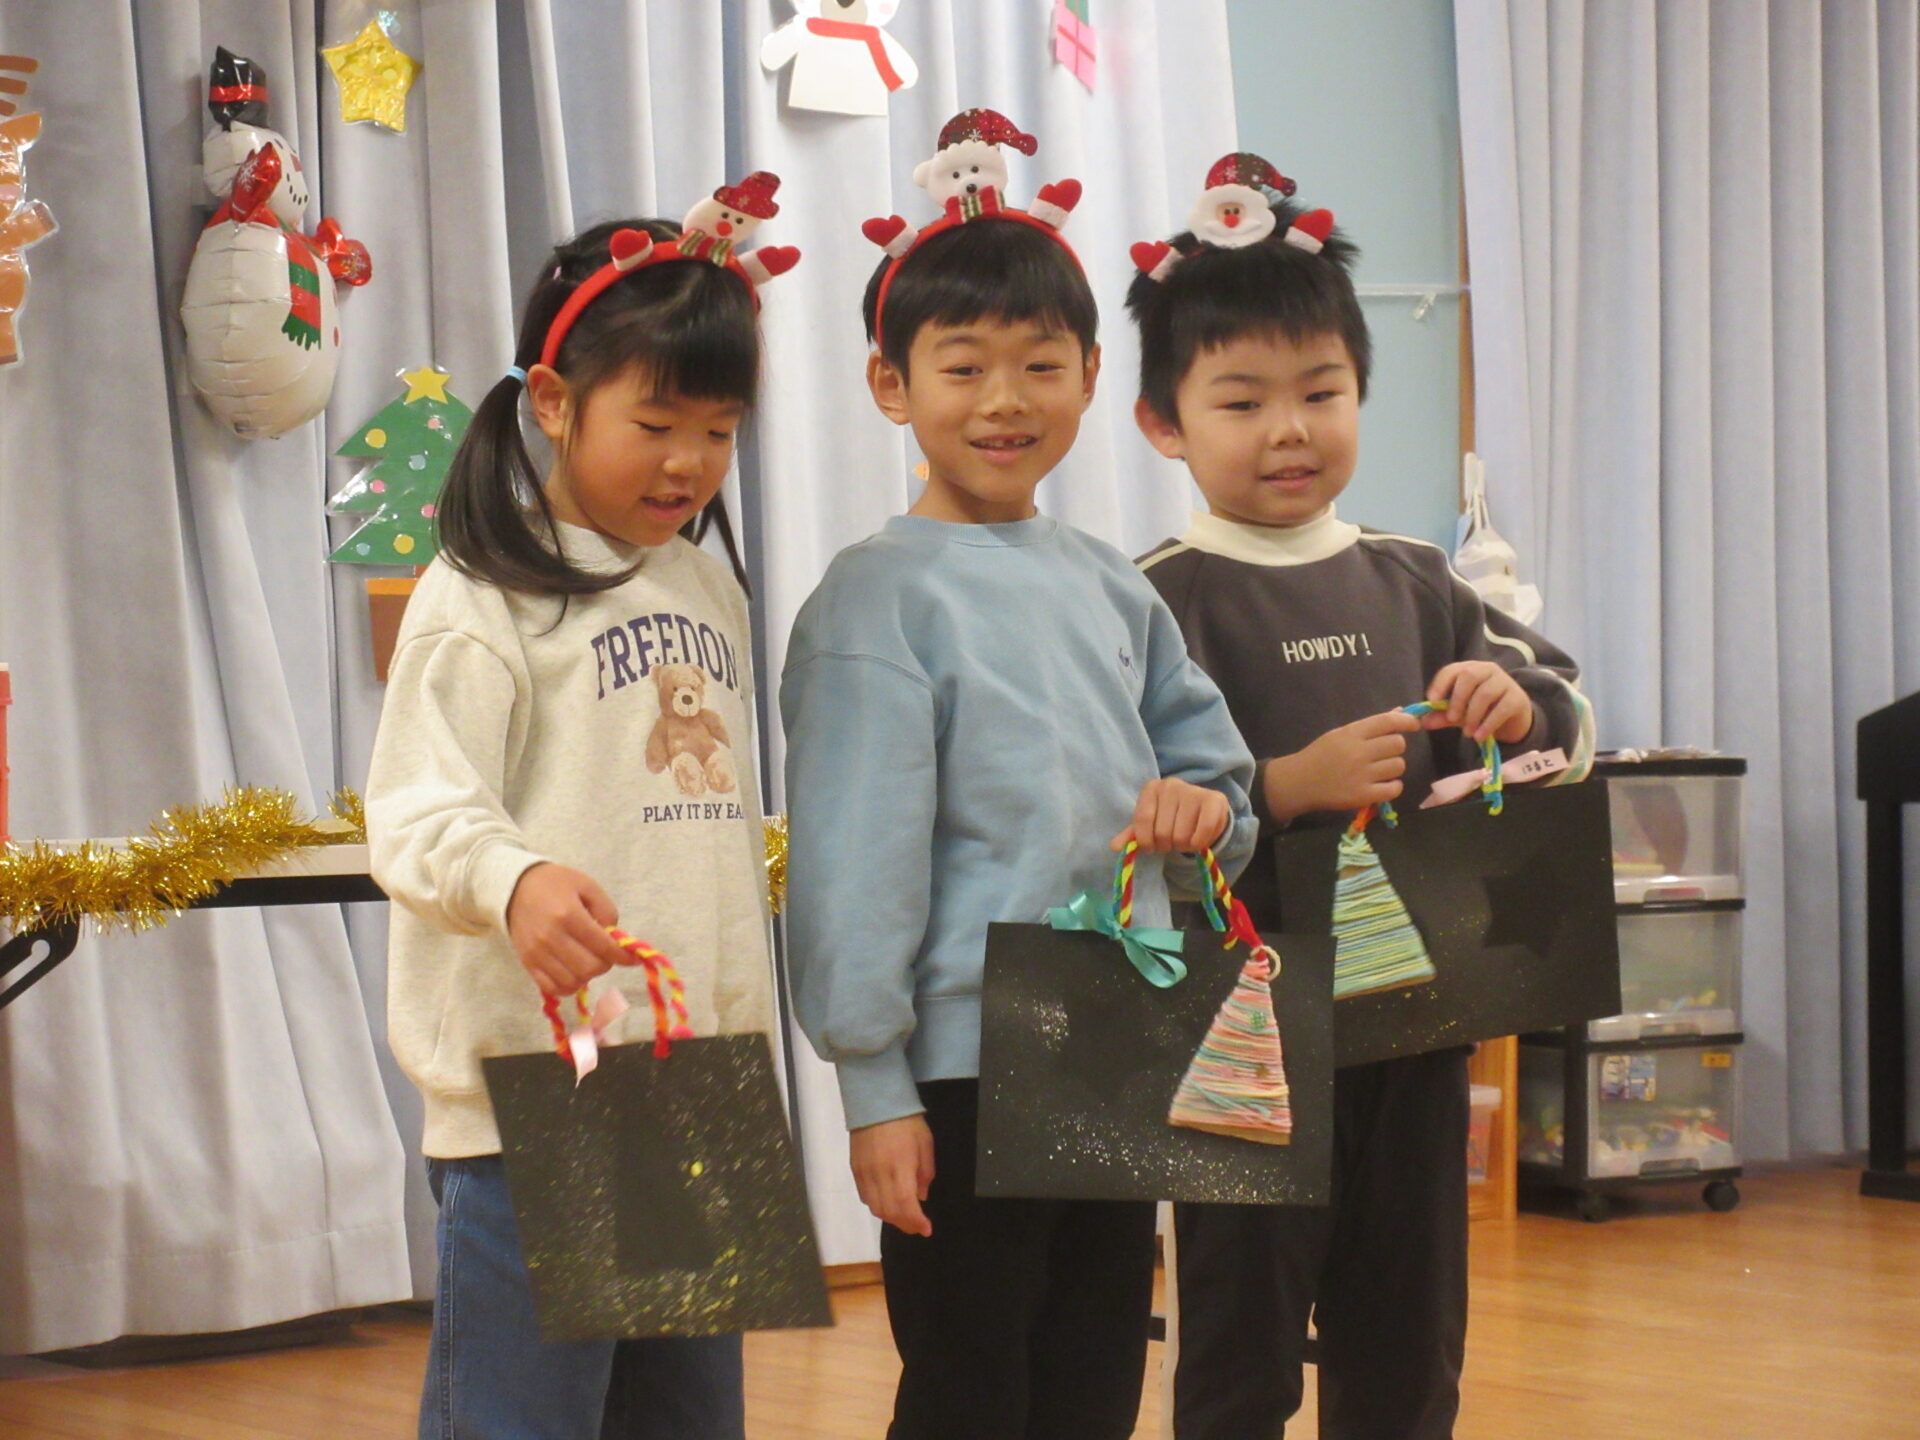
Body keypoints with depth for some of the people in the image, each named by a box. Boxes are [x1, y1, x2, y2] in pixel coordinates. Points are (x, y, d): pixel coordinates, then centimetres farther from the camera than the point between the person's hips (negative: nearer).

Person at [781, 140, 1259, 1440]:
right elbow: (857, 857, -10)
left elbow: (1217, 769, 20)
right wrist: (875, 1090, -14)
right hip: (966, 1071, -6)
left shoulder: (1113, 591, 12)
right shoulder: (882, 598, -7)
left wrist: (1208, 807, -5)